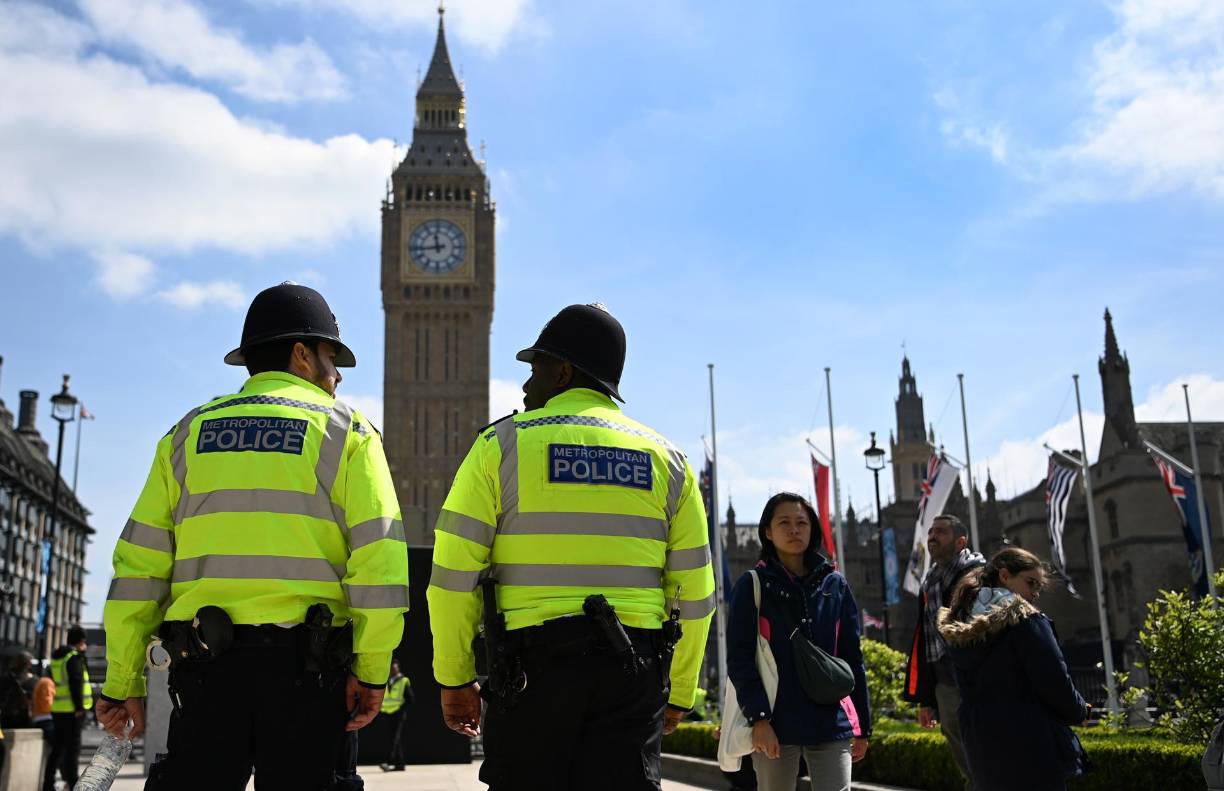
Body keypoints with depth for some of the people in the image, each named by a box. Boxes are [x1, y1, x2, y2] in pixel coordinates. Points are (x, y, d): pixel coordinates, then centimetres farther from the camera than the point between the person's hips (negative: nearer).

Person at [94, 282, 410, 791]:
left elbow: (138, 564, 7)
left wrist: (122, 681, 11)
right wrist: (372, 669, -3)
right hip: (303, 659, -2)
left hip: (206, 660, 3)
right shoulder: (345, 430, 3)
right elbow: (379, 557, -8)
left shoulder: (191, 432, 13)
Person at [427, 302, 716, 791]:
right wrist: (679, 692, 18)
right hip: (634, 671, 2)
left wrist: (453, 679, 7)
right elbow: (695, 591, 9)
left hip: (533, 663, -2)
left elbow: (453, 574, -3)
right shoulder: (666, 459, 10)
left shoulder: (502, 443, 2)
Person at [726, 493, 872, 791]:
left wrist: (863, 726, 11)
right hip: (776, 723, -2)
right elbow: (739, 658, -4)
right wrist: (759, 718, -15)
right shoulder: (752, 585, 3)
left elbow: (853, 659, 13)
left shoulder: (835, 584, 11)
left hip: (831, 722, 2)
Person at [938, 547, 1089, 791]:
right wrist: (1079, 711, 7)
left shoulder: (957, 628, 9)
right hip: (1029, 746, -7)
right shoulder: (1024, 619, -12)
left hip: (982, 747, 7)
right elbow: (1054, 681, -13)